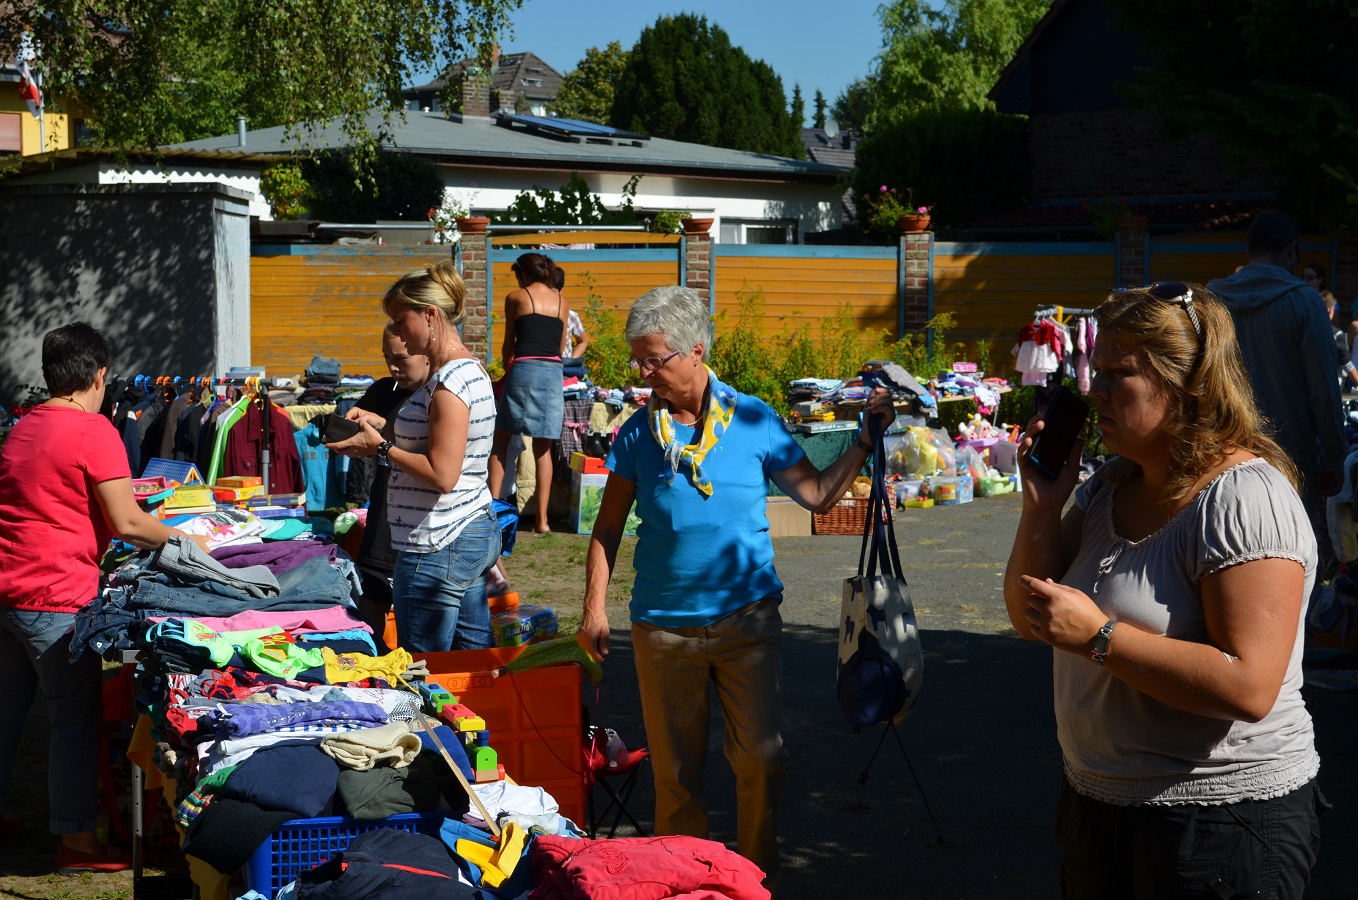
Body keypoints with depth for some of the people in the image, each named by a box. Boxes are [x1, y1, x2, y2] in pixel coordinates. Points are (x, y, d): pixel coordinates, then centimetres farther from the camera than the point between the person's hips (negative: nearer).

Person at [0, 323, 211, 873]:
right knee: (76, 718, 0)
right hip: (55, 596, -8)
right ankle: (77, 841, 5)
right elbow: (127, 524, -15)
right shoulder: (93, 430, -12)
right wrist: (186, 541, 1)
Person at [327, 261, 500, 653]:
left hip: (438, 549, -10)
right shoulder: (467, 369, 12)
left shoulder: (451, 381, -19)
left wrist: (381, 448, -14)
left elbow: (441, 474, -23)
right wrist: (382, 424, 12)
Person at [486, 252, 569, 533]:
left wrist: (507, 368, 29)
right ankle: (542, 518, 3)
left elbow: (508, 344, 12)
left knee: (501, 438, 10)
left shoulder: (516, 297, 6)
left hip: (525, 369, -3)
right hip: (554, 372, 3)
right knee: (543, 447, 6)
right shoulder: (561, 302, 15)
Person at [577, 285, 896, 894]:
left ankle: (757, 878, 18)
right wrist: (594, 607, 0)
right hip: (663, 626, 1)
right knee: (675, 769, 9)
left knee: (760, 759, 0)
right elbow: (607, 528, 6)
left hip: (747, 617, -1)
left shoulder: (753, 420, -3)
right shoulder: (638, 434, 0)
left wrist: (867, 438, -6)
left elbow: (817, 495, 1)